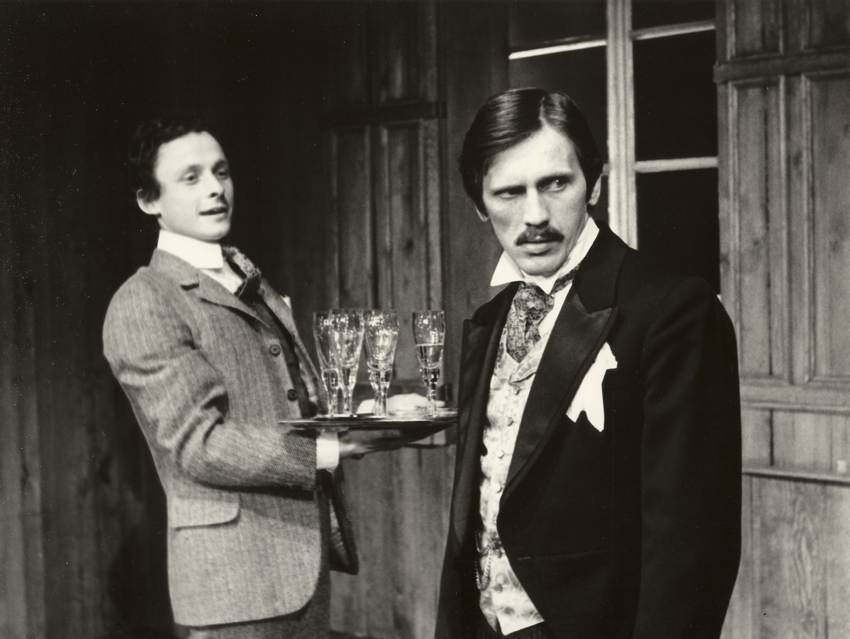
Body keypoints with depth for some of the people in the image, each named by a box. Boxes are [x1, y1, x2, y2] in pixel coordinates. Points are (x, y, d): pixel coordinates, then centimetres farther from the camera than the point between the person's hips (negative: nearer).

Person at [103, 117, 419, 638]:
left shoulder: (253, 285, 16)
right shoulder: (143, 305, -10)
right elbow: (199, 442, -18)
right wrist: (329, 452, -24)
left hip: (307, 556, 7)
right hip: (238, 574, -7)